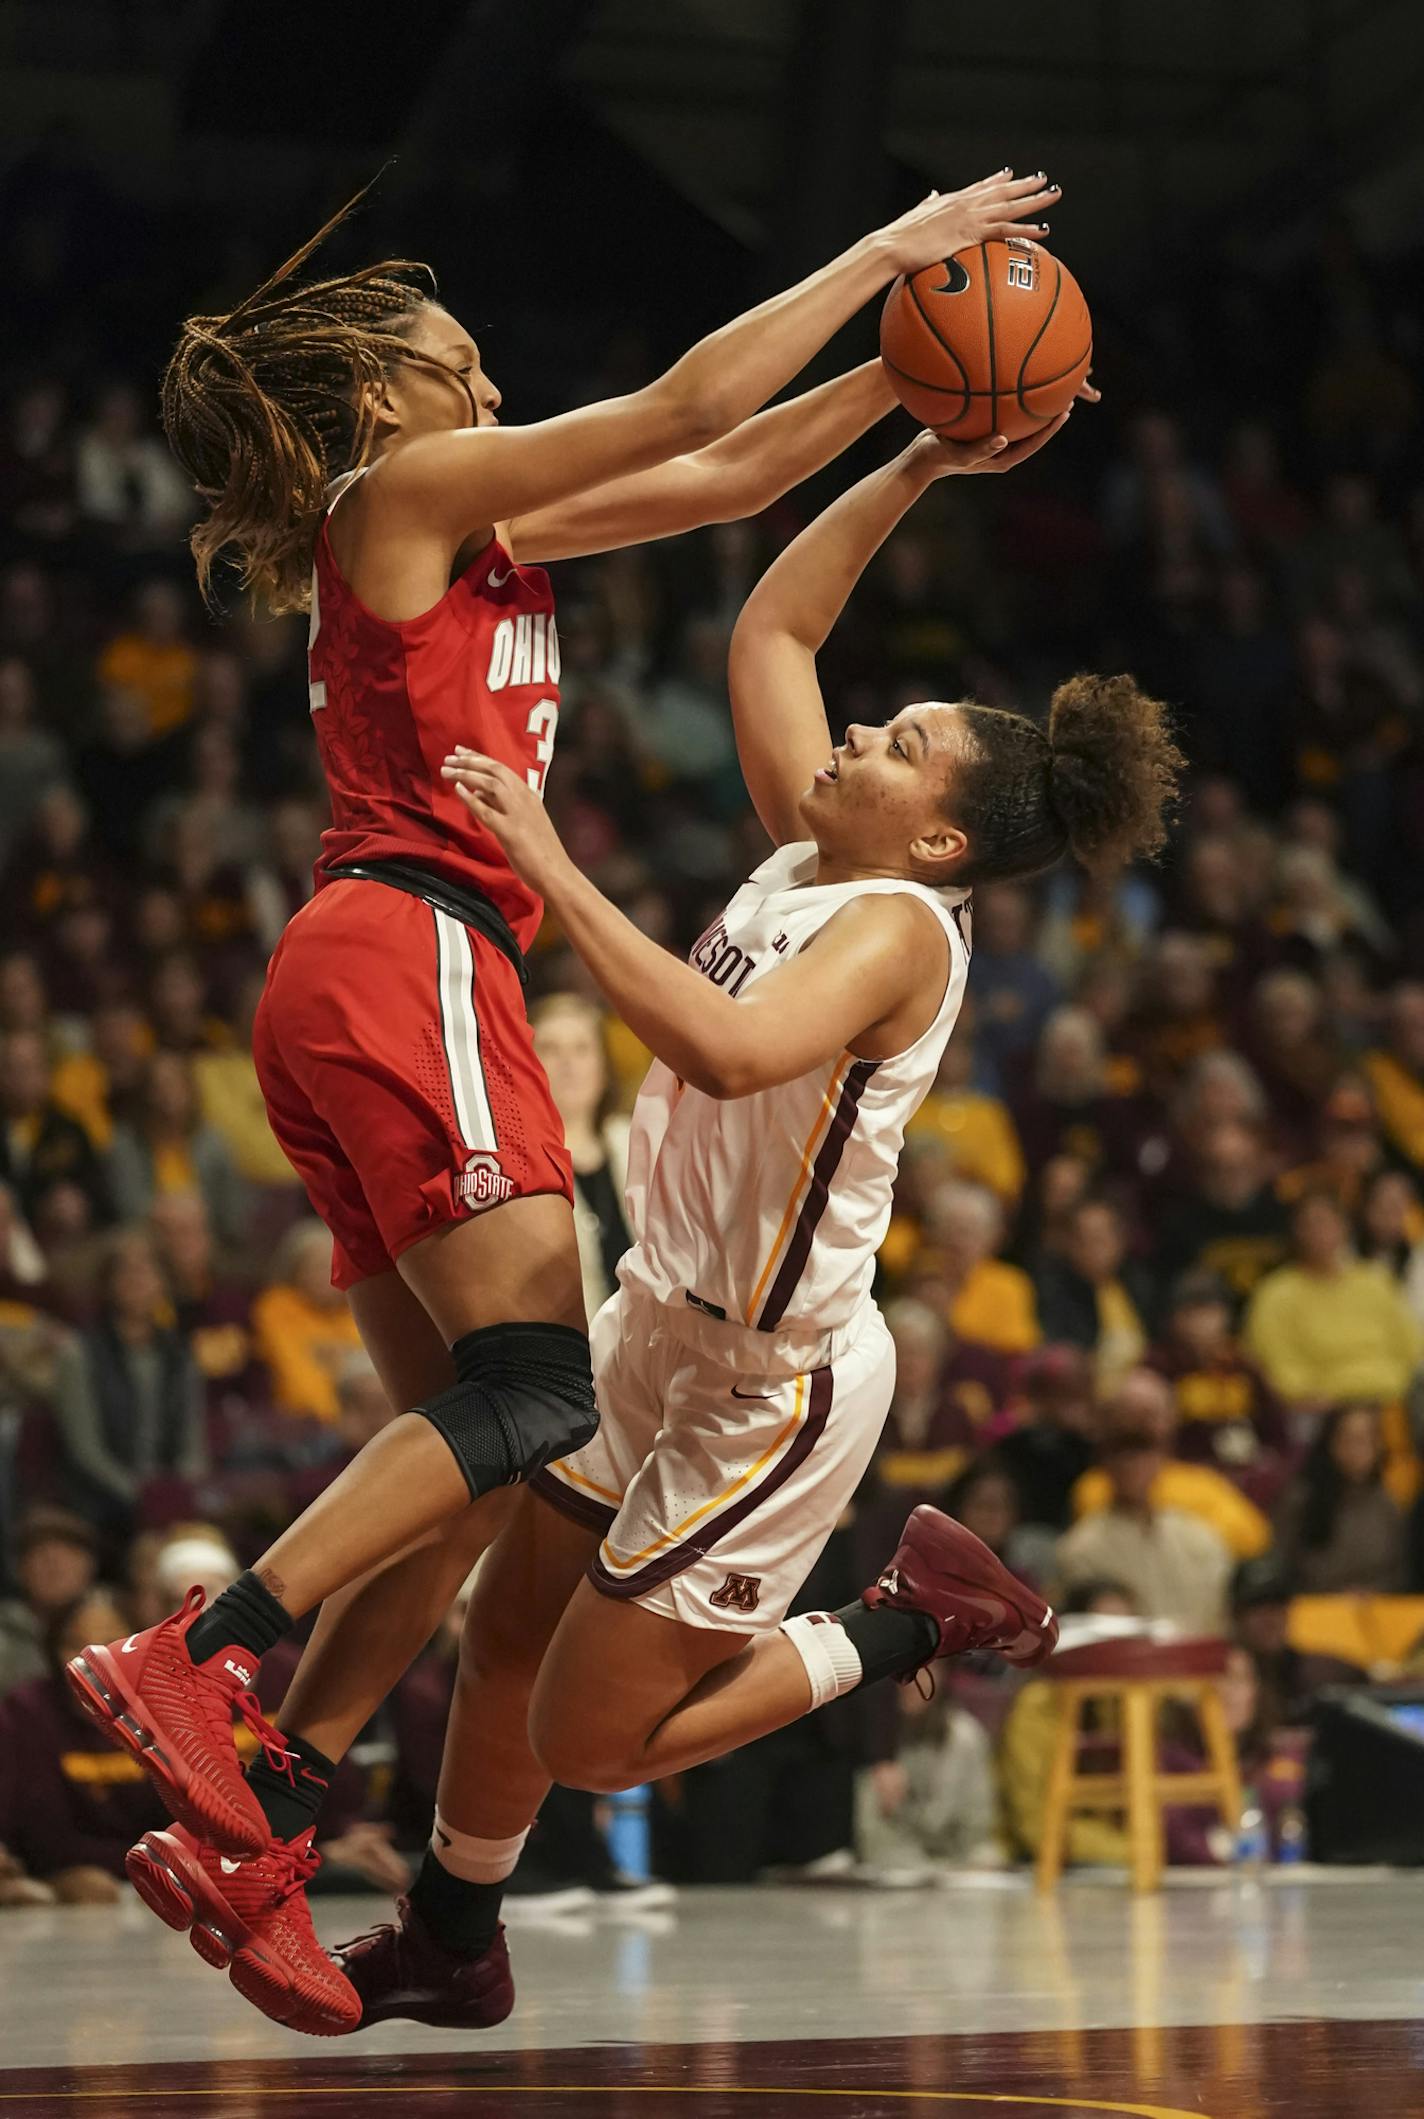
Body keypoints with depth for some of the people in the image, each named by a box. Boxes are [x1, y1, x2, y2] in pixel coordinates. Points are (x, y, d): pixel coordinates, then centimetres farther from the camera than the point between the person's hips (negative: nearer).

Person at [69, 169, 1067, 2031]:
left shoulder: (481, 534, 25)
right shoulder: (404, 493, 1)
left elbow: (734, 474, 27)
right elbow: (690, 405, -3)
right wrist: (892, 249, 4)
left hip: (372, 991, 10)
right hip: (404, 957, -10)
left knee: (471, 1444, 4)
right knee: (540, 1389, -18)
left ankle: (257, 1823, -1)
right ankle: (195, 1660, -24)